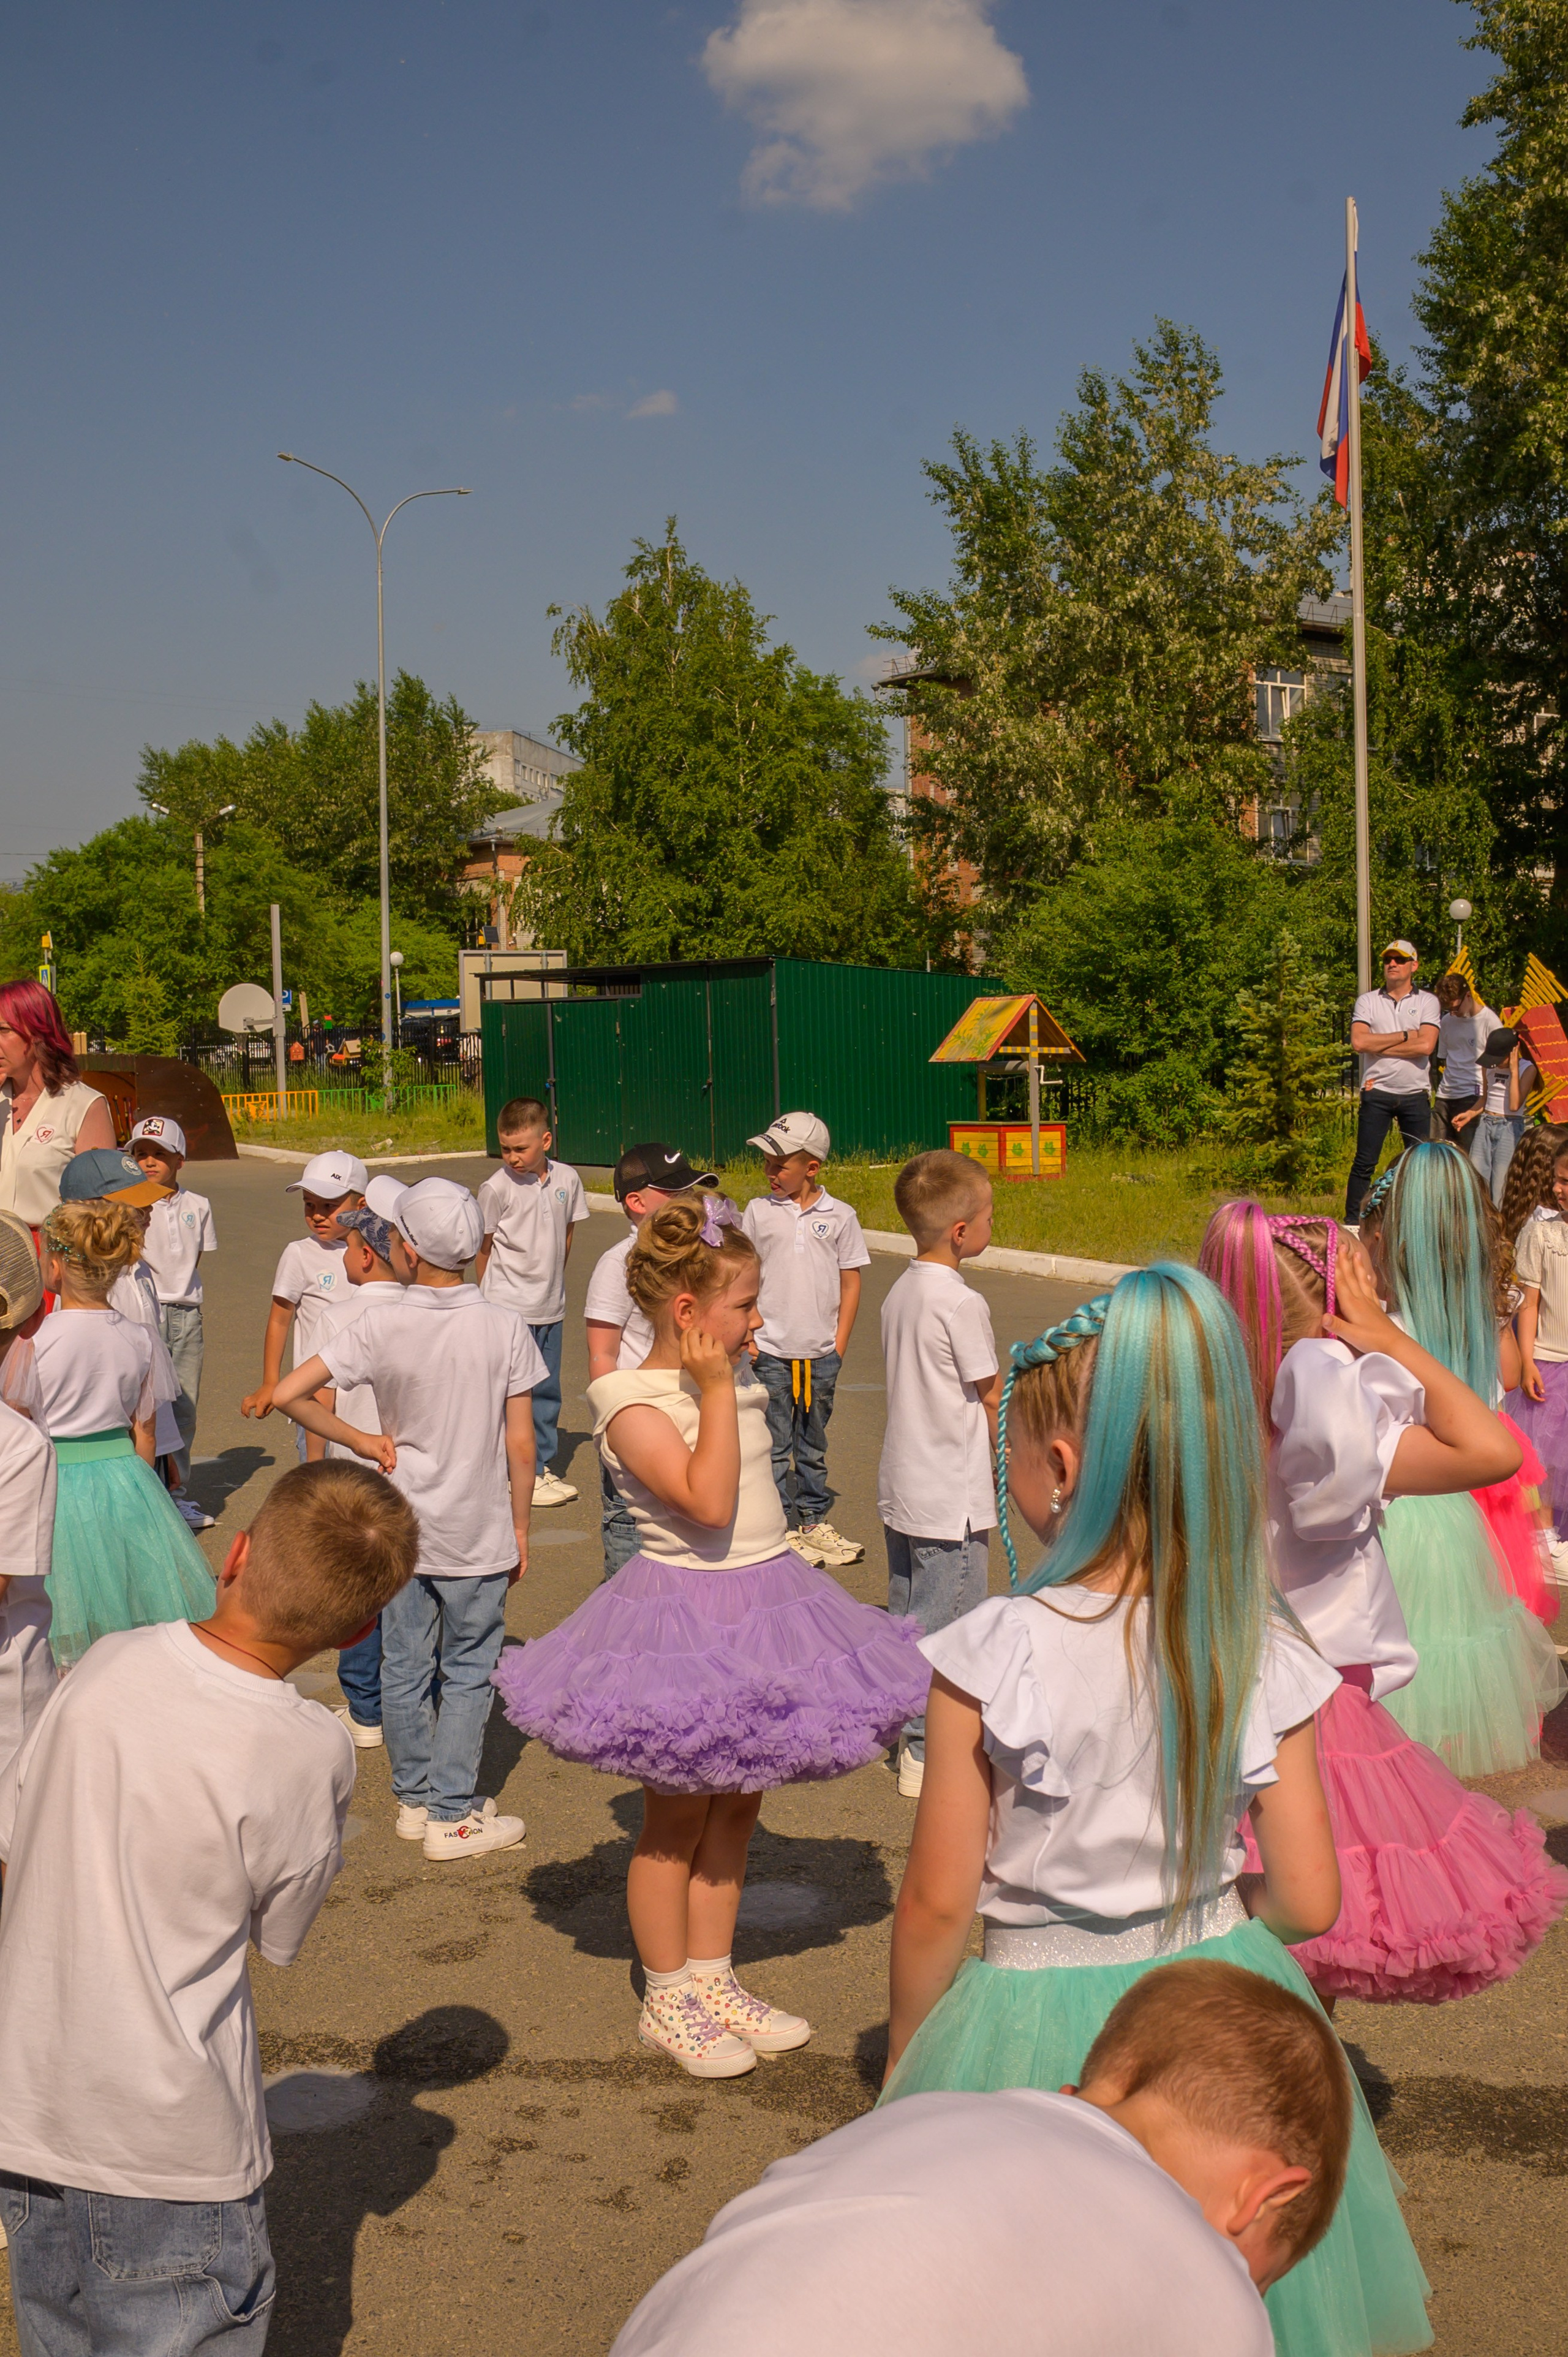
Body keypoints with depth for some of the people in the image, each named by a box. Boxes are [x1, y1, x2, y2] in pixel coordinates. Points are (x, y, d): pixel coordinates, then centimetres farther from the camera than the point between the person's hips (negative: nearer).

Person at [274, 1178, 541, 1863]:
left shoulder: (380, 1331, -10)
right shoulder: (505, 1329, -11)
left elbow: (288, 1395, -13)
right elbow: (521, 1449, -8)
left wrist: (366, 1442, -2)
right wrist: (520, 1527, 5)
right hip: (478, 1535, -1)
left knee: (403, 1667, 15)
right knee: (467, 1672, 9)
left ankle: (415, 1799, 28)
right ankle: (453, 1815, 13)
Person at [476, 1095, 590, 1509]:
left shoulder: (567, 1179, 0)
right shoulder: (497, 1188, -11)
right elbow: (484, 1248, -1)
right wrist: (490, 1299, 7)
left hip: (551, 1306, 4)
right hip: (509, 1308, -4)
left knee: (547, 1391, 12)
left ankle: (544, 1468, 24)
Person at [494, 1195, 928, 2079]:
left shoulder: (737, 1381, 7)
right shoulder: (634, 1403, -17)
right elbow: (708, 1501, -29)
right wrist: (715, 1389, -26)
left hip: (767, 1602, 8)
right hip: (689, 1619, -8)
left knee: (737, 1806, 16)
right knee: (679, 1816, 7)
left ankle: (712, 1980, 31)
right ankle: (667, 2001, 23)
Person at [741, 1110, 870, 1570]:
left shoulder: (839, 1216, 1)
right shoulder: (759, 1211, 0)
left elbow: (850, 1283, 5)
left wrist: (839, 1345, 0)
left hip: (821, 1353, 1)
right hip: (771, 1350, -1)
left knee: (813, 1443, 13)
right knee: (775, 1444, 2)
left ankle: (814, 1521, 24)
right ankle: (782, 1527, 12)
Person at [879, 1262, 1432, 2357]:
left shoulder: (995, 1656, -20)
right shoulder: (1263, 1657, -11)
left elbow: (937, 1904, -12)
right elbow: (1309, 1902, -5)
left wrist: (902, 2074, 4)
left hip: (1039, 2032, -3)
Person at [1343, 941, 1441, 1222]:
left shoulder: (1428, 1002, 4)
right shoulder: (1368, 1001, 6)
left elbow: (1426, 1046, -11)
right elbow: (1358, 1042, -10)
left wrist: (1379, 1047, -9)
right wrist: (1405, 1035, -8)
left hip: (1415, 1095, 1)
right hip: (1377, 1093, -1)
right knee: (1364, 1163, -2)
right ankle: (1352, 1223, 3)